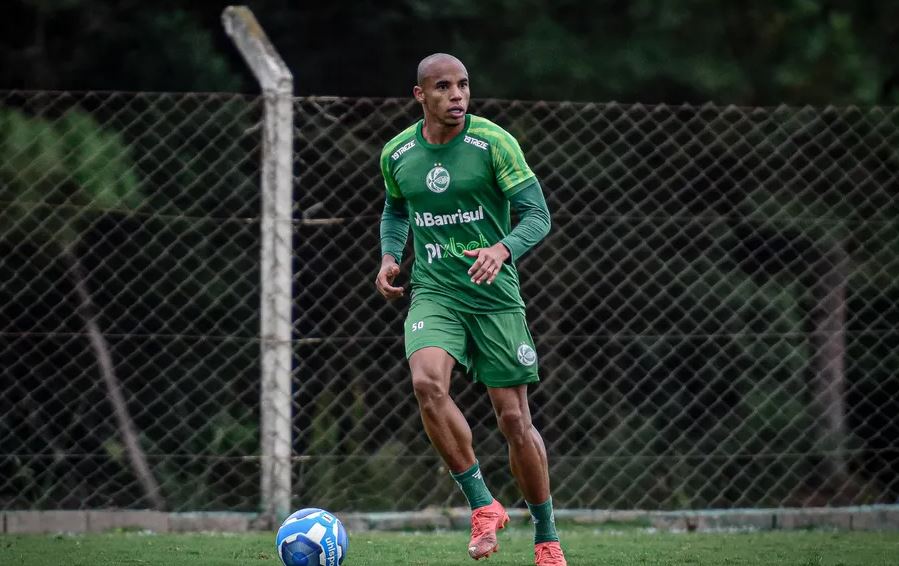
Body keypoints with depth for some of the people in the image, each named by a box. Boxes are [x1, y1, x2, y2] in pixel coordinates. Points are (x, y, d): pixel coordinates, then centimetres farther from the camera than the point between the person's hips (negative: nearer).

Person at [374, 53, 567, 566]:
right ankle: (483, 505, -16)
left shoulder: (493, 143, -8)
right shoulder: (396, 153, 4)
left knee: (514, 419, 0)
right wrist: (390, 255, 6)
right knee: (428, 383, -28)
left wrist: (503, 249, -28)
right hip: (434, 292, 2)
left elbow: (538, 216, -9)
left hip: (496, 294, -2)